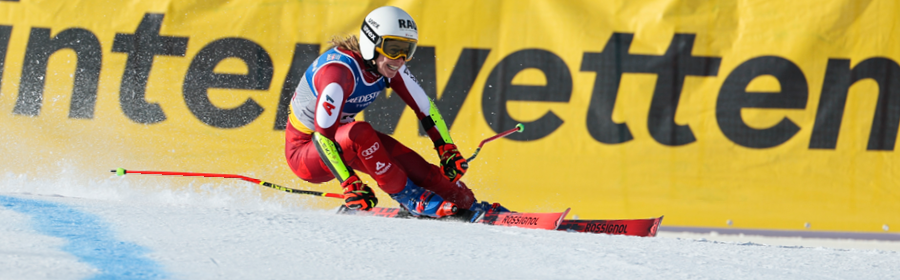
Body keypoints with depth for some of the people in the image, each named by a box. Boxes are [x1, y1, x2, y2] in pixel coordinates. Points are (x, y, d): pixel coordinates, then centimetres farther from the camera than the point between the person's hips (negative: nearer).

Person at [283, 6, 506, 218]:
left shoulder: (389, 67, -9)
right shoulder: (341, 70, -32)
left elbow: (425, 108, 2)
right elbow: (323, 136, -37)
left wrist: (448, 152, -5)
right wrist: (350, 184, -41)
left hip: (345, 145, 7)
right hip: (305, 155, -7)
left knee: (412, 163, -11)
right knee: (359, 132, -33)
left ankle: (468, 205, -1)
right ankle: (408, 196, -21)